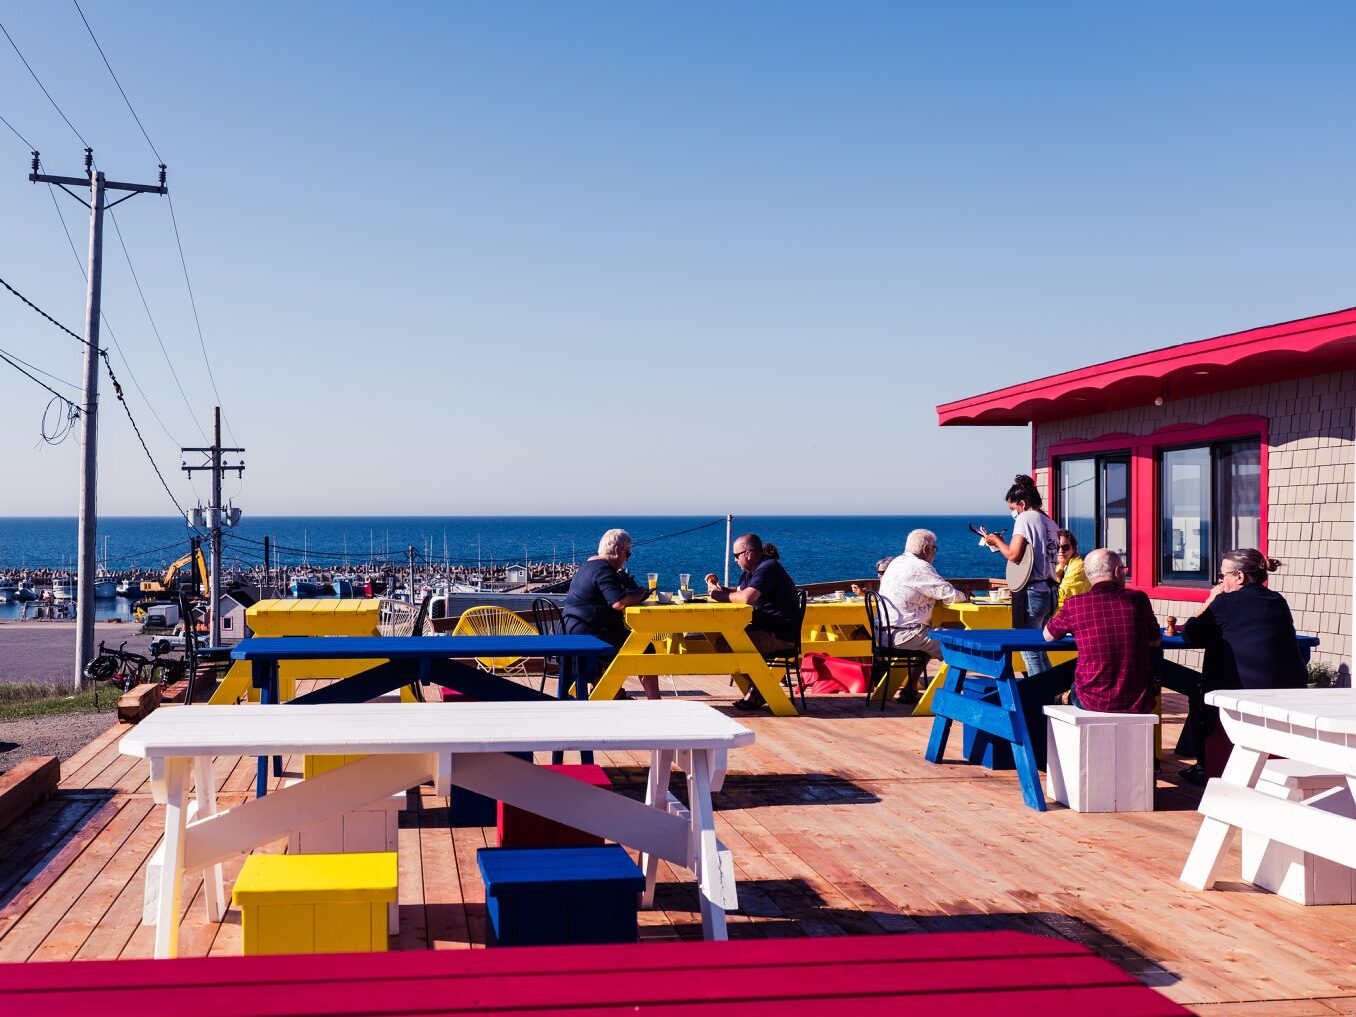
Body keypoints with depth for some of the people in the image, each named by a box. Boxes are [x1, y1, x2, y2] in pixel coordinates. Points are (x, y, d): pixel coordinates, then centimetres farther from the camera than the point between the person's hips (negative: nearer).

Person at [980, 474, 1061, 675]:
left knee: (1028, 649, -2)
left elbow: (1013, 555, -17)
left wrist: (997, 541, 1)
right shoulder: (1051, 523, 15)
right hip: (1050, 593, 9)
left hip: (1031, 593, -9)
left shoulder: (1025, 518, -10)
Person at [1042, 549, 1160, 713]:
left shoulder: (1075, 604, -7)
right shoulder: (1138, 599, -4)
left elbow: (1048, 636, 11)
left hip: (1093, 702, -1)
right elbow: (1156, 641, 11)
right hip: (1139, 704, 1)